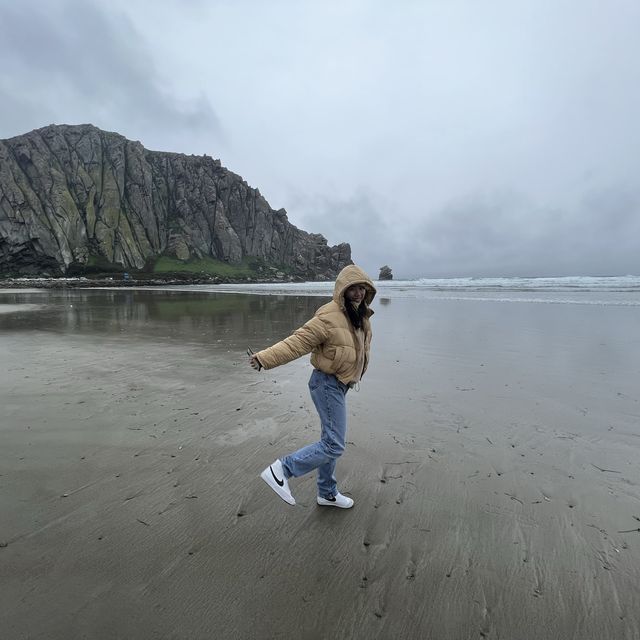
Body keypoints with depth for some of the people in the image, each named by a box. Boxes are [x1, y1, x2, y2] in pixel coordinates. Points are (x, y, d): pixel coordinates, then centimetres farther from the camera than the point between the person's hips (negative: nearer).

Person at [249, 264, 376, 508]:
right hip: (328, 384, -9)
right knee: (334, 445, -7)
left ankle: (328, 493, 37)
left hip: (339, 385, 9)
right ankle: (281, 470, 5)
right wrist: (265, 358, -36)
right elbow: (298, 341, -28)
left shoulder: (361, 316, 7)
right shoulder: (329, 316, -22)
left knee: (330, 441, 19)